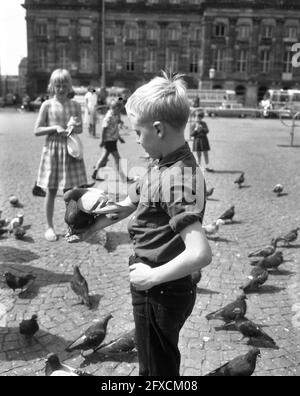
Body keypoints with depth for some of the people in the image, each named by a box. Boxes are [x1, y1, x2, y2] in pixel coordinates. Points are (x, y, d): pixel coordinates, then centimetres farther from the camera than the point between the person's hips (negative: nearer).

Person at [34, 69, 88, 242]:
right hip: (52, 149, -1)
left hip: (71, 150, 2)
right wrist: (55, 128, -15)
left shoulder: (75, 105, 4)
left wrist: (74, 127, -11)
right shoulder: (47, 105, -1)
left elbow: (80, 129, 11)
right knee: (51, 191, 5)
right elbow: (37, 130, -2)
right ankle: (50, 226, 19)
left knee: (71, 190, 4)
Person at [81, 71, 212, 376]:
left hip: (162, 292, -9)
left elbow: (200, 254, -39)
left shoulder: (179, 181, -30)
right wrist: (91, 228, 11)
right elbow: (129, 204, 14)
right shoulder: (162, 164, 0)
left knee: (159, 367, 16)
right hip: (154, 289, 9)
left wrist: (152, 276, -26)